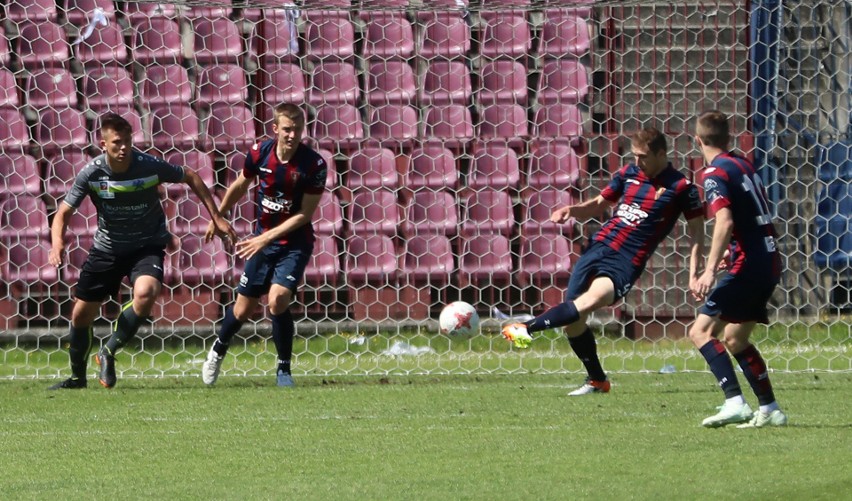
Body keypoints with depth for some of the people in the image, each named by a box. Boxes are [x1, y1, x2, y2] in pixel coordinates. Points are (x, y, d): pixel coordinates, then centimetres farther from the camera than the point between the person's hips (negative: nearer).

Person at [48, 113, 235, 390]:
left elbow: (190, 177, -2)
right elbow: (63, 213, -10)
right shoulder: (91, 173, -17)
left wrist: (216, 218, 1)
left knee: (145, 294, -32)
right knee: (81, 314, 5)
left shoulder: (150, 166, -20)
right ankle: (77, 376, 31)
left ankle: (108, 353, -9)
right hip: (107, 249, 2)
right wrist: (57, 243, -31)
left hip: (147, 245, -2)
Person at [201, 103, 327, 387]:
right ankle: (218, 351, 41)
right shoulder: (259, 153, -10)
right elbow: (240, 186, 10)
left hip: (295, 243, -3)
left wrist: (267, 238, -19)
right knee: (243, 310, 9)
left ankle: (284, 369, -4)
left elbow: (305, 214, -15)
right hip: (261, 241, 3)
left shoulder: (314, 165, -19)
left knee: (277, 300, -24)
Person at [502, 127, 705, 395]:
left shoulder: (680, 187, -4)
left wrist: (694, 272, -7)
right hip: (598, 248, 6)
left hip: (625, 263, -6)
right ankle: (597, 380, 22)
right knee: (573, 321, 3)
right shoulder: (628, 173, 11)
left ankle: (527, 328, -40)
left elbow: (696, 229, 2)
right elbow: (600, 204, 23)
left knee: (589, 301, -34)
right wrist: (573, 210, 3)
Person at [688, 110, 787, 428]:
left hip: (748, 265, -9)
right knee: (735, 338, 18)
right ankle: (769, 410, 17)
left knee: (702, 331, -11)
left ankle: (734, 402, -23)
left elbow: (725, 222, -25)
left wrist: (710, 271, -31)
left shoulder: (715, 173, -11)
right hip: (769, 262, 9)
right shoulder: (744, 165, 14)